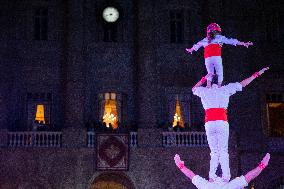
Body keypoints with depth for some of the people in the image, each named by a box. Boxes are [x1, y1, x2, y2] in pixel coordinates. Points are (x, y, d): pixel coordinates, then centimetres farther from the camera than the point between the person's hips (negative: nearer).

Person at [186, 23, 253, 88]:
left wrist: (190, 49, 54)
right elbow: (230, 41, 13)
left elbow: (197, 44, 36)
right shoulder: (220, 37, 13)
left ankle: (208, 87, 5)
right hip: (217, 57, -3)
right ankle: (219, 87, 3)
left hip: (207, 59, 4)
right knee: (220, 74, 8)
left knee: (210, 73, 16)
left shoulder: (205, 40, 23)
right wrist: (243, 43, 16)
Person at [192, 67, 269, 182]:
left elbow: (194, 89, 39)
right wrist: (257, 74, 27)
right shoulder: (225, 89, 14)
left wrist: (204, 78, 40)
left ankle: (212, 176, -6)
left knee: (214, 152, 6)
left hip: (209, 124, 2)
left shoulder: (204, 91, 18)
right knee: (223, 151, -1)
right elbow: (243, 84, 19)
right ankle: (226, 177, -12)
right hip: (222, 123, -1)